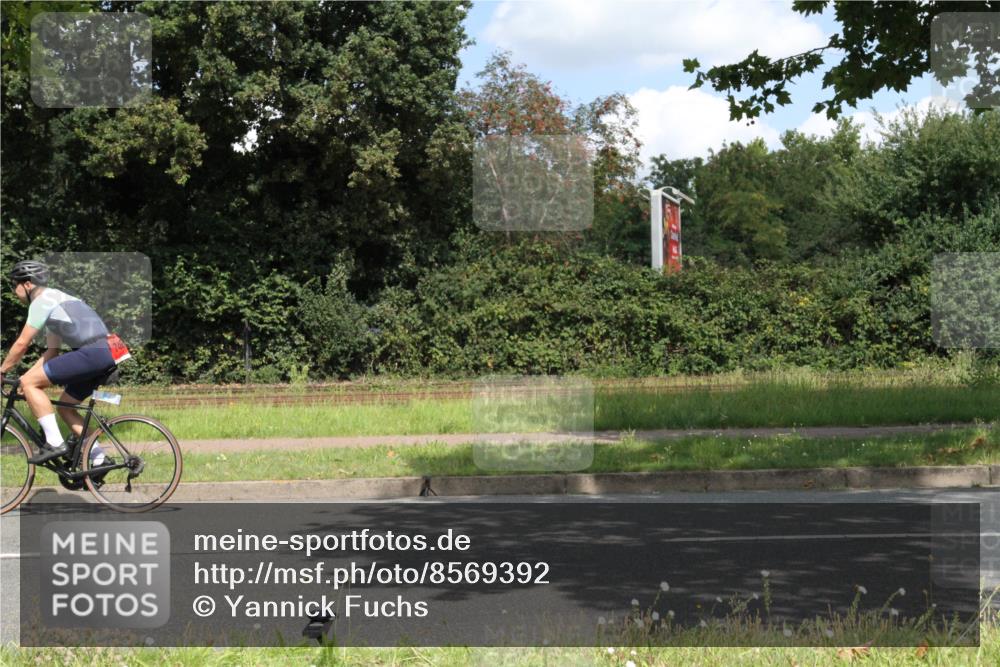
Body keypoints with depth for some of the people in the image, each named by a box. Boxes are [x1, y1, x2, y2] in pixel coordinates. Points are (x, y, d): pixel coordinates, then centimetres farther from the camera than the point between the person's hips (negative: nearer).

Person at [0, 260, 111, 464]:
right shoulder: (54, 300, 27)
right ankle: (98, 460, 15)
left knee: (29, 383, -7)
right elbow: (51, 352, 29)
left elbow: (22, 344, -5)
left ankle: (55, 443, -9)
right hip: (106, 354, 10)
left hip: (91, 353, -10)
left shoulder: (42, 301, -3)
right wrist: (27, 375, 25)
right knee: (64, 407, 19)